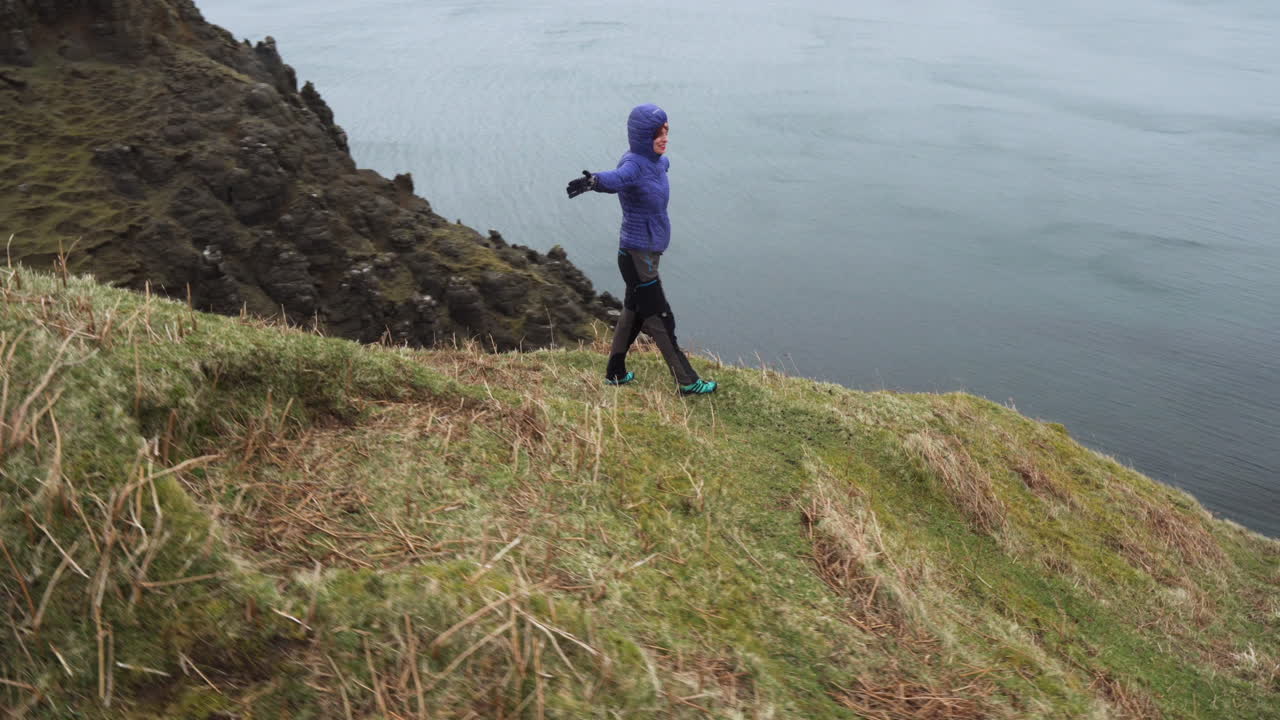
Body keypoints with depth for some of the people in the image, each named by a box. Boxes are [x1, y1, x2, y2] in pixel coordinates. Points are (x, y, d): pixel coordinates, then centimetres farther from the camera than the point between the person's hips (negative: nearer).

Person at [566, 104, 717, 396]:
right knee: (660, 320, 0)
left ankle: (615, 373, 31)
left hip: (649, 253, 10)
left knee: (634, 312, 19)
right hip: (637, 255, -10)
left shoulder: (656, 161, 4)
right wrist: (593, 180, -65)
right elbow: (617, 177, -46)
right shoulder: (633, 163, -23)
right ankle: (687, 382, 8)